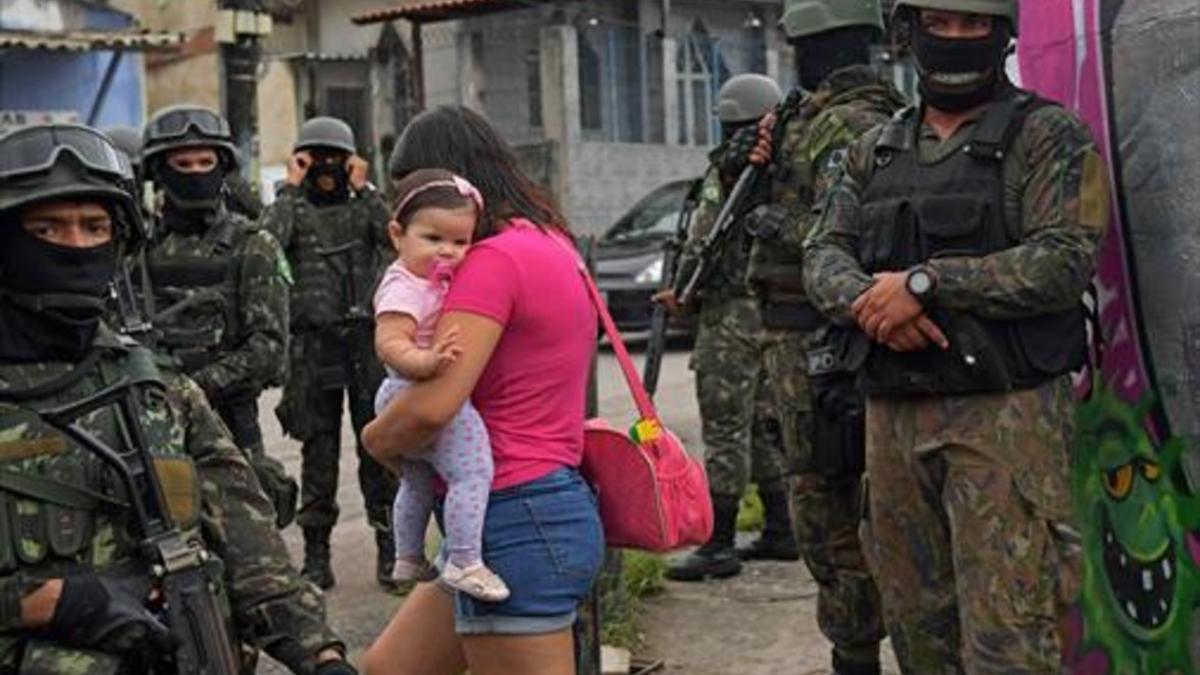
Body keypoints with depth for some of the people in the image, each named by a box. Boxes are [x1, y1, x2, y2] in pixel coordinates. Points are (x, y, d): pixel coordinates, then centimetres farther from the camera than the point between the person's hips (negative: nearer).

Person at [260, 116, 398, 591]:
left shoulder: (364, 207, 10)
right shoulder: (294, 211, 7)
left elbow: (395, 236, -10)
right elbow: (266, 242, -14)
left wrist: (362, 189, -7)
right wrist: (290, 188, -7)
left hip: (367, 343, 0)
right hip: (313, 348, 0)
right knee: (318, 453, 5)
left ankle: (389, 548, 8)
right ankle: (316, 553, 11)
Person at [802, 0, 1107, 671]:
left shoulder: (1049, 136, -1)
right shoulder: (876, 151, 17)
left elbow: (1066, 260, -13)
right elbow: (823, 254, 11)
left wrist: (924, 282, -16)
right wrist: (867, 300, -12)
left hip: (1005, 415, -6)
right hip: (893, 413, 6)